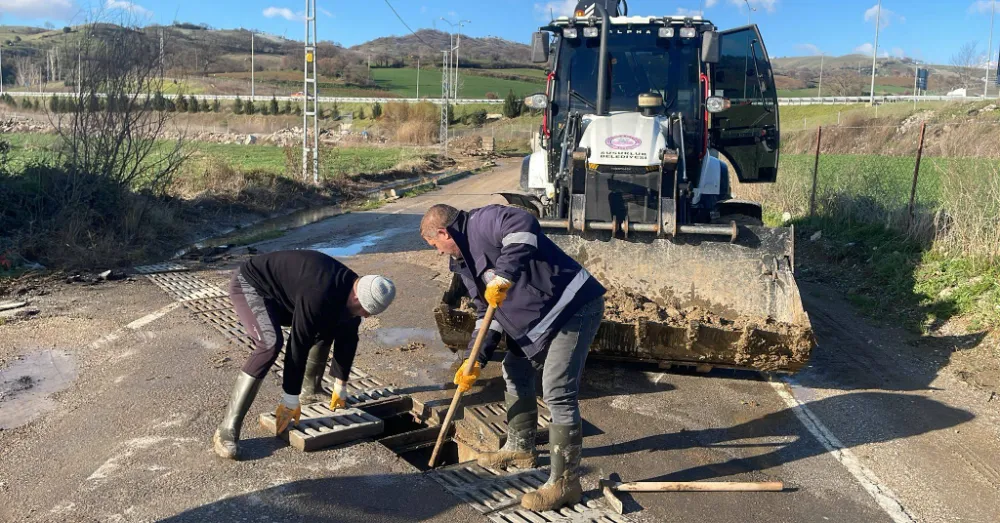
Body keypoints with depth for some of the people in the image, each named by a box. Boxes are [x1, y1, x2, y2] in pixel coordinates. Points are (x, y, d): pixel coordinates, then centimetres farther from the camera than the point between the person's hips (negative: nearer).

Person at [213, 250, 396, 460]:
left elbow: (347, 338, 2)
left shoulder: (353, 292, -9)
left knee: (328, 327, 10)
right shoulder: (319, 295, -38)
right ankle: (228, 429, -27)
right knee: (270, 344, -30)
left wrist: (340, 386, 9)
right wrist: (291, 399, -24)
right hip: (250, 284, -9)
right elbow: (298, 345, -33)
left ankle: (310, 390, 27)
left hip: (280, 292, 9)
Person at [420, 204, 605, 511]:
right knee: (515, 371, 22)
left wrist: (504, 276, -38)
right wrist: (475, 361, 7)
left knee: (557, 393, -13)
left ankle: (565, 482, -2)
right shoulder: (465, 262, 15)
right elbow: (488, 312, 16)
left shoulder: (481, 223, -14)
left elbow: (523, 224, -36)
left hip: (573, 305, -11)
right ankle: (520, 449, 40)